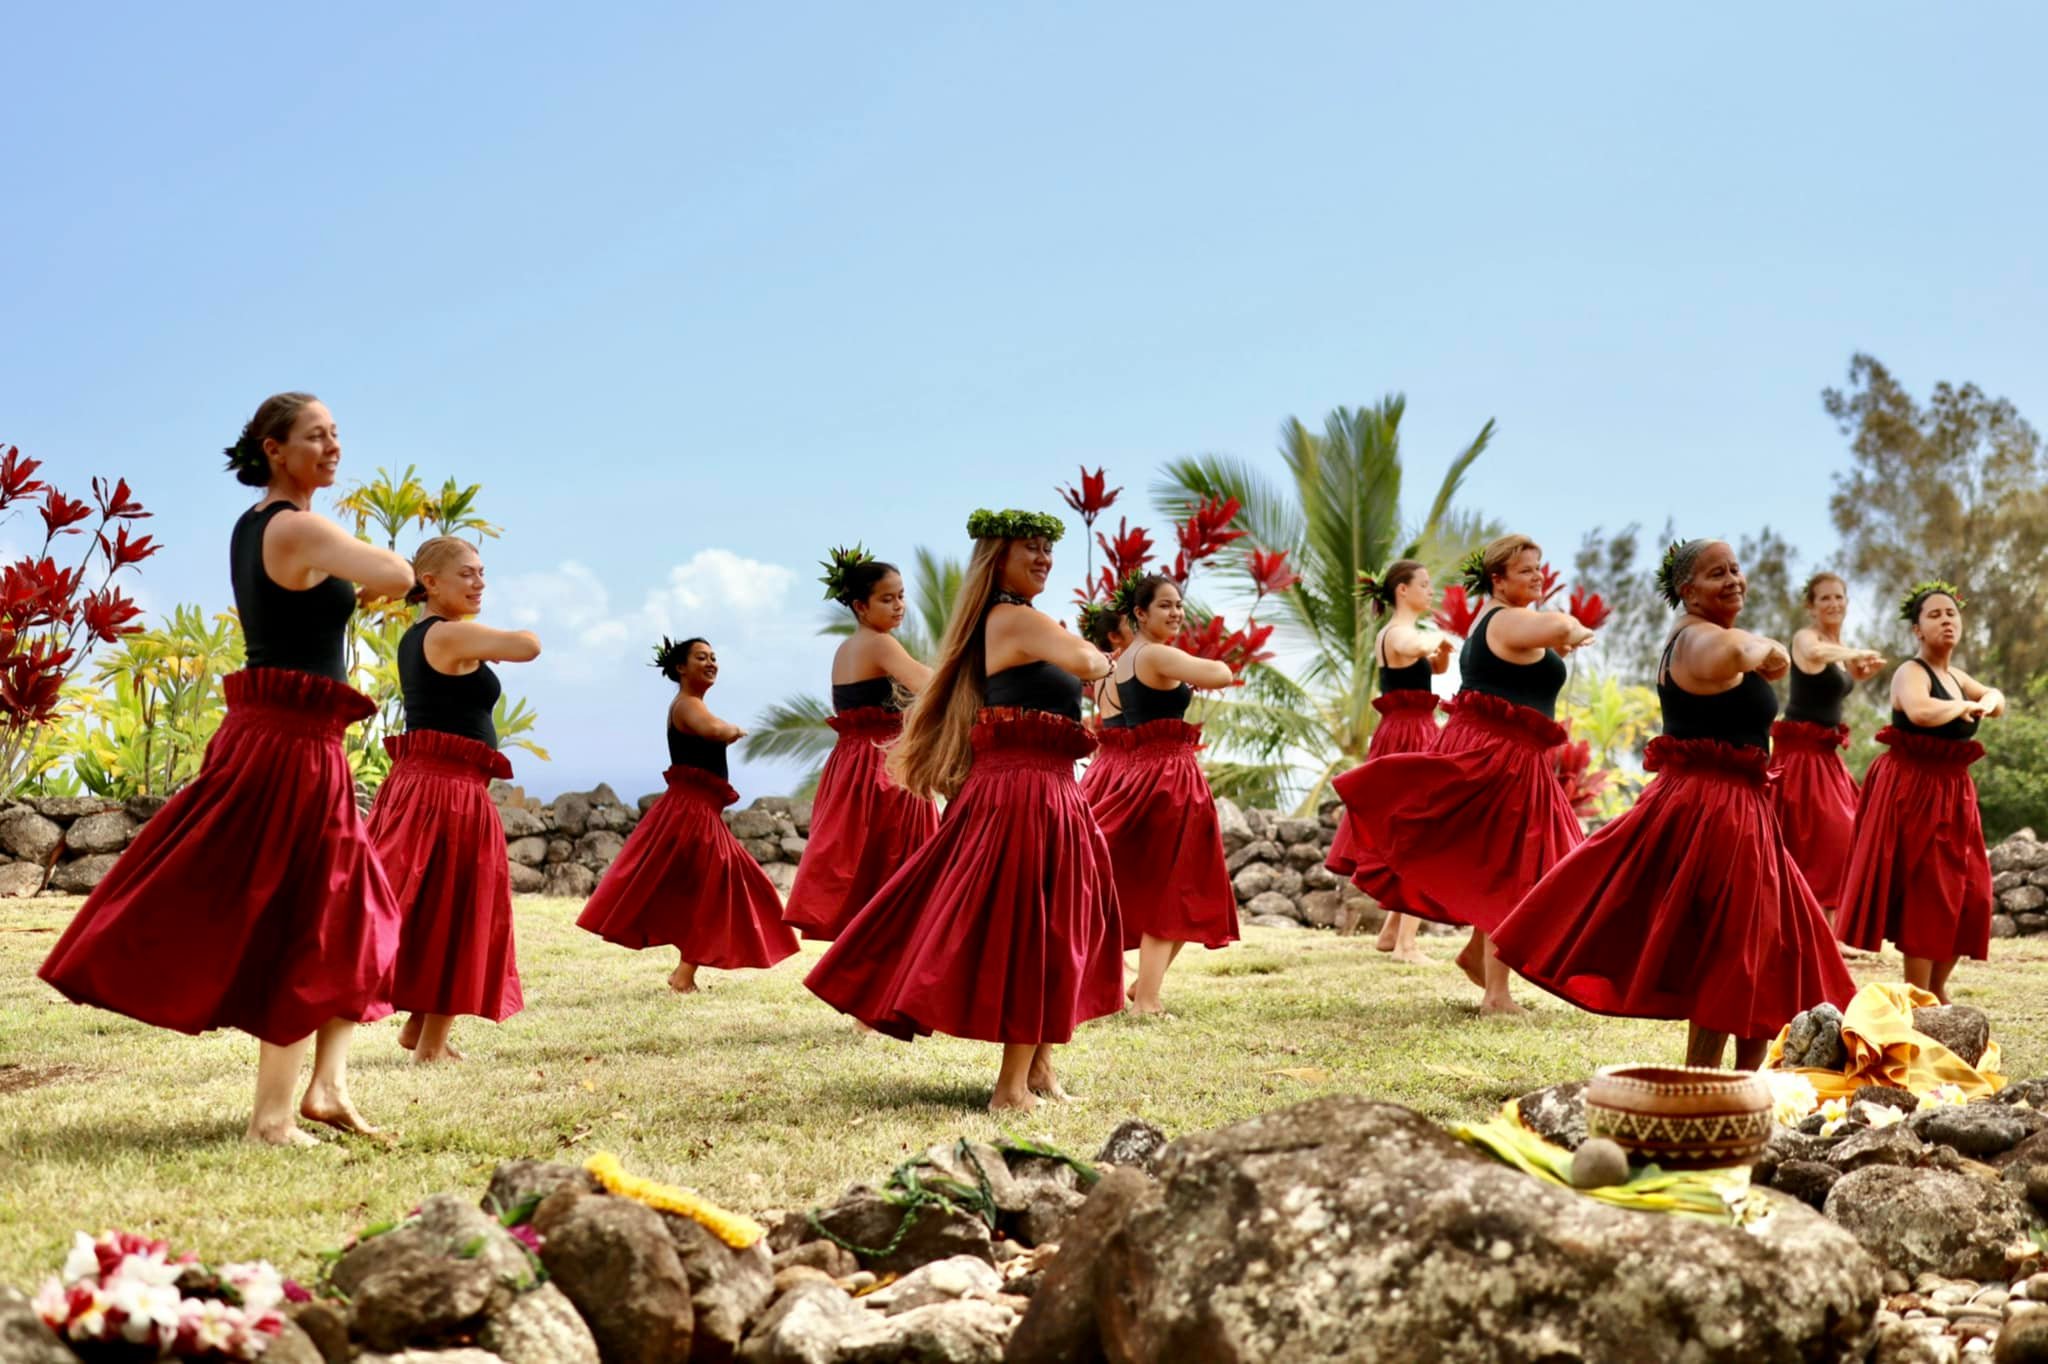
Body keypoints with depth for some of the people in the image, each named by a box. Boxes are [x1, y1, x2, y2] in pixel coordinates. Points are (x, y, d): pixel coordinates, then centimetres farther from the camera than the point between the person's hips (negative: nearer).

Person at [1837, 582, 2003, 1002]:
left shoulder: (1955, 676, 14)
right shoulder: (1911, 672, -13)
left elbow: (1997, 699, 30)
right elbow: (1920, 711, -35)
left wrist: (1986, 703, 5)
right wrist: (1963, 706, -16)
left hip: (1951, 794, 9)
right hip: (1913, 791, -9)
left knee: (1966, 896, 9)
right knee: (1926, 895, -10)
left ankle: (1937, 992, 23)